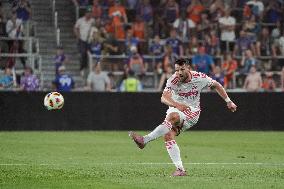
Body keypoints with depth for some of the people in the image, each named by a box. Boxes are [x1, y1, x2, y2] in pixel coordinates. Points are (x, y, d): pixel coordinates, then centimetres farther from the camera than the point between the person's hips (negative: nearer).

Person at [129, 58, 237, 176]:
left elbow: (216, 85, 10)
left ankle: (145, 140, -38)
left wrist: (228, 102, 14)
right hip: (175, 109, 2)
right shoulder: (173, 81, -13)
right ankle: (180, 169, -17)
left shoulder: (200, 78, -9)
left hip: (192, 111, -2)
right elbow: (164, 98, -28)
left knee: (172, 117, -34)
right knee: (168, 136, -22)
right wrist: (177, 104, -47)